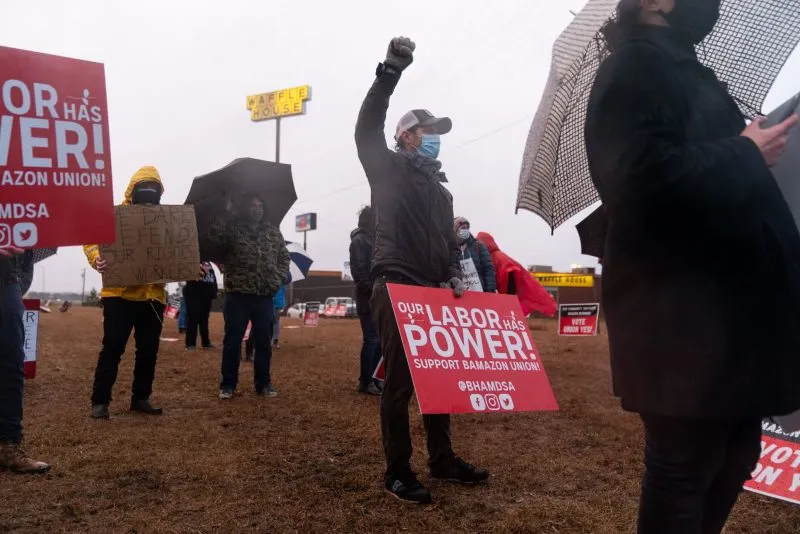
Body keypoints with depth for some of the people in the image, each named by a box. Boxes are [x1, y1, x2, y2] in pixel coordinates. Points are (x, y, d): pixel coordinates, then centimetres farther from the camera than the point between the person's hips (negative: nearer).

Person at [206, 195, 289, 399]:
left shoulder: (273, 232, 11)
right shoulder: (233, 228, -1)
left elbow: (284, 256, 17)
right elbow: (213, 239, -19)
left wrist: (280, 276, 3)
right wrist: (225, 214, -18)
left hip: (264, 297, 3)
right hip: (237, 295, -3)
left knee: (264, 342, 10)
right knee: (232, 342, 4)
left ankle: (264, 383, 22)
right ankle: (227, 384, 14)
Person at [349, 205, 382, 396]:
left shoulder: (375, 239, 19)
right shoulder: (359, 240, -6)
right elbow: (358, 270, -14)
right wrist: (371, 290, -18)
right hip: (369, 299, -8)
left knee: (379, 339, 8)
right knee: (372, 339, -7)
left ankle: (373, 377, 15)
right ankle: (365, 381, -1)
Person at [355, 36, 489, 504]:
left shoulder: (441, 190, 23)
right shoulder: (389, 170, 5)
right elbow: (366, 130, -8)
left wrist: (454, 274, 4)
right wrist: (390, 72, -14)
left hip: (433, 292, 7)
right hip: (395, 288, -7)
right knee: (400, 381, -6)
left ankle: (443, 459, 22)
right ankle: (398, 471, 3)